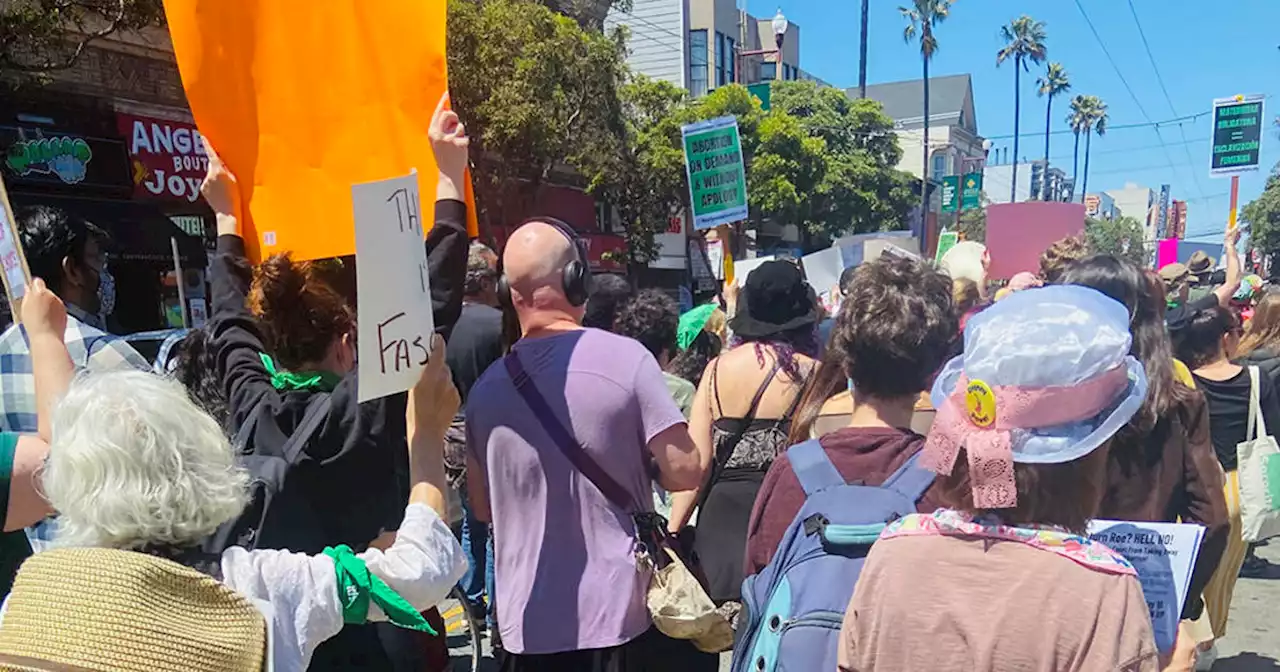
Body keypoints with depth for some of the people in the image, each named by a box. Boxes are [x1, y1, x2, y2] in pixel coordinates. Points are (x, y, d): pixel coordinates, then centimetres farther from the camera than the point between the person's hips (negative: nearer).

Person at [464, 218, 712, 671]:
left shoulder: (485, 388, -1)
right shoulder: (626, 359, -14)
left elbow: (483, 507, 10)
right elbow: (684, 472, -14)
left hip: (527, 621, 4)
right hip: (622, 613, -3)